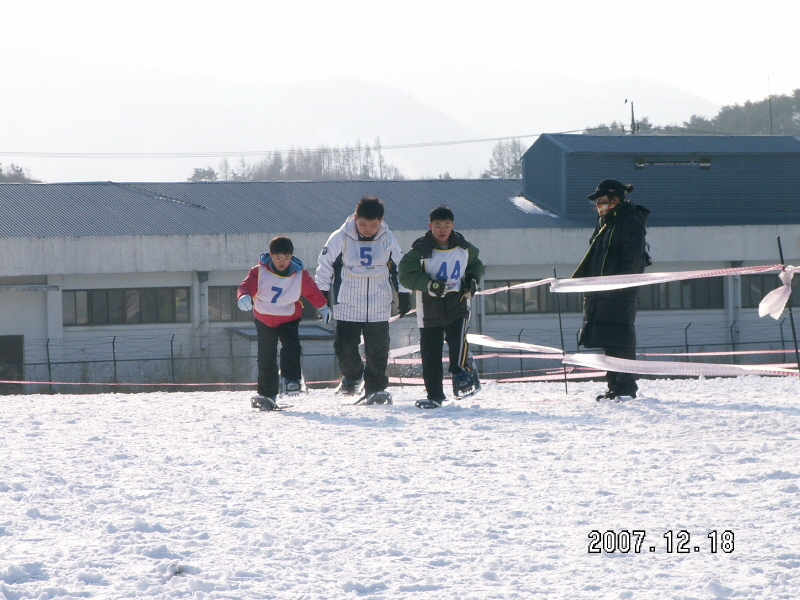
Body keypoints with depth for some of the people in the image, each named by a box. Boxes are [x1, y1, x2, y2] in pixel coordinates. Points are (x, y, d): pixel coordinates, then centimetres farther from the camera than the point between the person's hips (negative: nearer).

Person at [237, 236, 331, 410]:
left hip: (289, 319, 0)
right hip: (264, 320, 0)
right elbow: (247, 285, -26)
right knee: (266, 357, 5)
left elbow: (312, 292, 5)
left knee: (291, 346, -28)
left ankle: (292, 380, -24)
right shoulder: (259, 272, -15)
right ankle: (266, 394, 14)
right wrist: (244, 296, -49)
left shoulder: (300, 275, -10)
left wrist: (323, 307, 17)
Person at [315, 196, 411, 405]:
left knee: (378, 349, -2)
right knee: (346, 347, 0)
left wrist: (403, 294, 13)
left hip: (379, 307, 1)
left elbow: (399, 267, 12)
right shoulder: (340, 238, -7)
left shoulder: (388, 239, -1)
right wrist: (322, 293, 4)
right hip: (347, 307, -1)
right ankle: (352, 376, 28)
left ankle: (375, 388, 7)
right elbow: (325, 265, 3)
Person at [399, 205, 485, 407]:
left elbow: (476, 264, 23)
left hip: (457, 306, 1)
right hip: (430, 308, -1)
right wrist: (428, 284, -23)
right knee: (430, 353, 1)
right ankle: (434, 396, 11)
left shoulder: (463, 248, 5)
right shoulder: (420, 251, -7)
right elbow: (405, 275, -11)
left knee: (458, 340, -23)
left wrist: (472, 280, 3)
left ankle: (463, 374, -3)